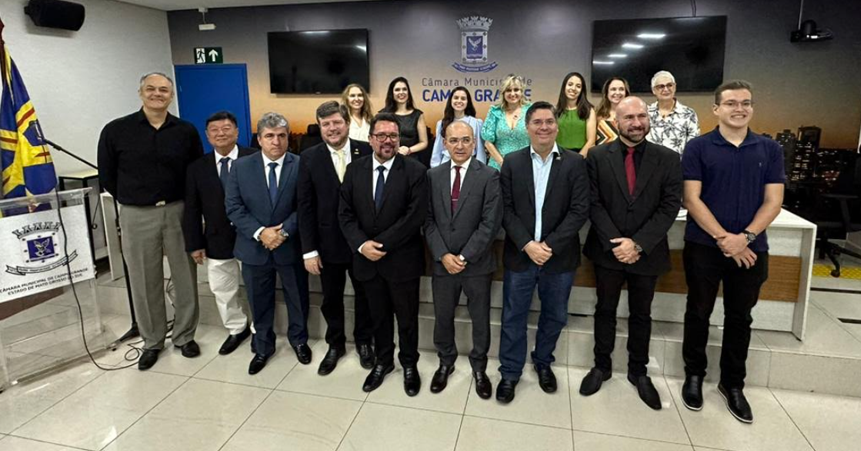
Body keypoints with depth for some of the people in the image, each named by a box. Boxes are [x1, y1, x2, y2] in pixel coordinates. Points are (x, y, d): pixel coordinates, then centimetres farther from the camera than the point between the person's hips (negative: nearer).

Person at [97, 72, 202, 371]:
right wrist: (134, 201, 9)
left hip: (178, 211, 1)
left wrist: (185, 204, 5)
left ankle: (184, 335, 26)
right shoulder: (116, 130, -3)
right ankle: (152, 341, 27)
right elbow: (107, 177, 5)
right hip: (137, 216, 0)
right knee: (144, 282, 10)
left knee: (185, 278, 8)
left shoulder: (186, 131, 0)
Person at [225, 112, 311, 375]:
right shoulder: (241, 167, -1)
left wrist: (284, 231, -20)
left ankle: (298, 340, 40)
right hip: (254, 248, 1)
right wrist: (260, 233, -18)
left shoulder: (301, 166, -6)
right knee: (259, 303, 16)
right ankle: (263, 346, 37)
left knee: (298, 299, 15)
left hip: (290, 247, -1)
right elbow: (234, 207, -5)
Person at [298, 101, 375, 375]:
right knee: (331, 299, 16)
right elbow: (305, 207, -4)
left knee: (365, 295, 16)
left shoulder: (367, 152, -6)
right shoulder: (309, 158, -4)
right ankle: (335, 344, 38)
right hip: (328, 243, 1)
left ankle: (363, 341, 39)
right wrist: (309, 250, -7)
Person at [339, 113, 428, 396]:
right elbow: (345, 213, 1)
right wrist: (361, 245, -14)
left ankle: (409, 365, 35)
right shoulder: (355, 169, 2)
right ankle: (383, 361, 39)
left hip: (402, 259, -3)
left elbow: (415, 216, -16)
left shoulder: (415, 171, -9)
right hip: (367, 259, 3)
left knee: (407, 318, 13)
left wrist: (381, 244, -17)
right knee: (379, 316, 18)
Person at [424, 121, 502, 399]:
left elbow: (490, 223, -13)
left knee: (480, 319, 13)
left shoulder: (489, 176, -7)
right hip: (442, 263, 3)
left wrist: (464, 256, -15)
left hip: (477, 263, -2)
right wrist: (443, 255, -12)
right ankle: (446, 362, 39)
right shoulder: (433, 176, 3)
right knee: (442, 317, 15)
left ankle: (479, 366, 36)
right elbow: (428, 220, 0)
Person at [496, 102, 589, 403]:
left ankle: (543, 362, 40)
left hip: (559, 256, 0)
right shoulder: (512, 162, 1)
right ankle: (510, 371, 27)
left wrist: (550, 245, -16)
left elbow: (580, 210, -8)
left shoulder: (575, 163, -2)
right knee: (513, 317, 9)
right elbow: (506, 209, -4)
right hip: (520, 255, 0)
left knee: (554, 316, 15)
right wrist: (527, 244, -15)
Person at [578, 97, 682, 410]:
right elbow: (594, 204, -6)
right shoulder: (598, 156, -3)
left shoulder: (668, 159, -3)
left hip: (647, 252, 0)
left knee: (641, 315, 14)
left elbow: (669, 207, -8)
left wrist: (637, 244, -17)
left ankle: (638, 371, 32)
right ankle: (602, 366, 30)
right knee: (605, 310, 13)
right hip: (608, 250, 0)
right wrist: (615, 243, -16)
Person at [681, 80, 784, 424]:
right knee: (698, 313, 9)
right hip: (704, 246, -2)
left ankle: (732, 383, 28)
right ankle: (694, 374, 27)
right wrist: (723, 238, -17)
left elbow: (773, 202, 0)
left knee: (740, 317, 12)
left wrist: (745, 237, -15)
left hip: (751, 249, 2)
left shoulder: (770, 149, 5)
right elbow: (692, 199, -8)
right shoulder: (698, 147, -3)